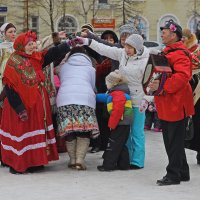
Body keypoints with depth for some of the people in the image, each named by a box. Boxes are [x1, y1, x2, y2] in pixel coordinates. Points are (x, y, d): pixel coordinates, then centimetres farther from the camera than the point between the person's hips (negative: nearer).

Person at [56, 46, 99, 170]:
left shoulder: (64, 67, 26)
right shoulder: (90, 68, 23)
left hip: (64, 99, 1)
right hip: (85, 99, -1)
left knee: (69, 132, 7)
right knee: (84, 132, 1)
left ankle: (73, 160, 7)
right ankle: (80, 160, -8)